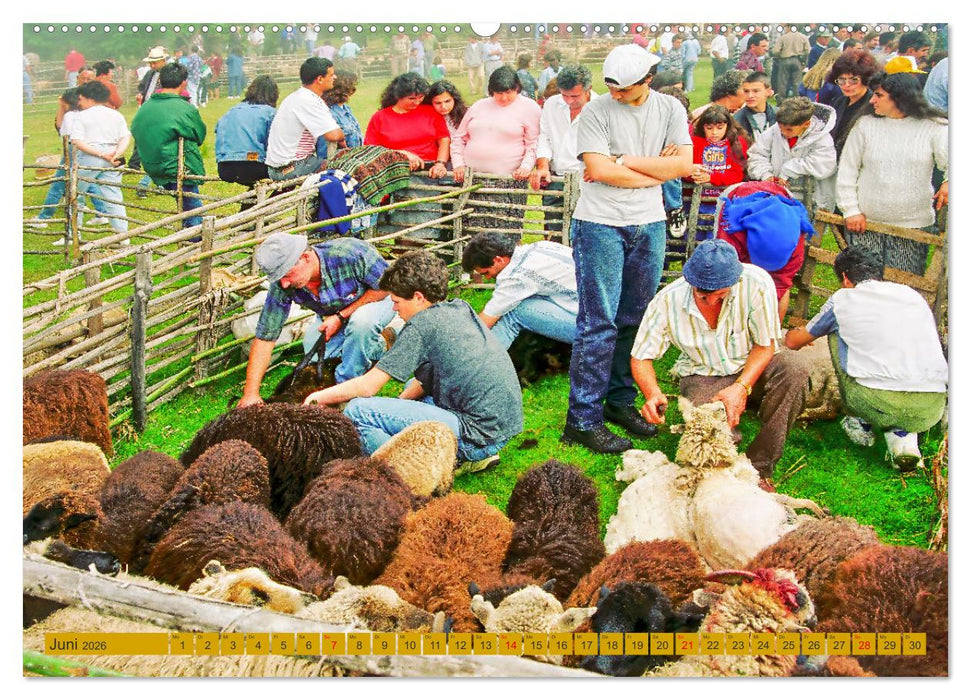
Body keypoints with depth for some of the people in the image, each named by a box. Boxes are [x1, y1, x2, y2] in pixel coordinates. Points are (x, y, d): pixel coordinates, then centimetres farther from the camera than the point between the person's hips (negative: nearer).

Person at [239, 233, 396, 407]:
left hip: (377, 297, -5)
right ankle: (378, 346, 16)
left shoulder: (350, 254, -41)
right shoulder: (282, 285, -27)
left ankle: (346, 382, -13)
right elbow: (265, 336, -22)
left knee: (361, 323, -37)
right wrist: (250, 393, -27)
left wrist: (341, 317, -29)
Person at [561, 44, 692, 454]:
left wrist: (623, 162, -9)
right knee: (599, 322, -6)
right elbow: (599, 169, -15)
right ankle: (583, 420, -1)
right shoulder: (596, 111, -5)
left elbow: (683, 163, -3)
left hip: (649, 224, 4)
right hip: (601, 224, -4)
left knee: (635, 319, 10)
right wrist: (655, 171, -5)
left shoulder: (670, 109, 7)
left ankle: (621, 401, 23)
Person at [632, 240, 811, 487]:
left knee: (795, 366, -32)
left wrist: (742, 387, -28)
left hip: (752, 369, 1)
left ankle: (760, 463, -20)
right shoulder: (667, 301, -20)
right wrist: (653, 394, -31)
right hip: (703, 377, -1)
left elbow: (765, 345, -13)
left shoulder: (757, 283, -24)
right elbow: (641, 358, -10)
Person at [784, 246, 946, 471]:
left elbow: (793, 342, 28)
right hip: (930, 410, 3)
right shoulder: (913, 295, 22)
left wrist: (792, 334, 54)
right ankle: (902, 436, 11)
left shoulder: (843, 299, 13)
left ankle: (859, 423, 21)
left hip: (879, 405, -3)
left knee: (837, 332, 20)